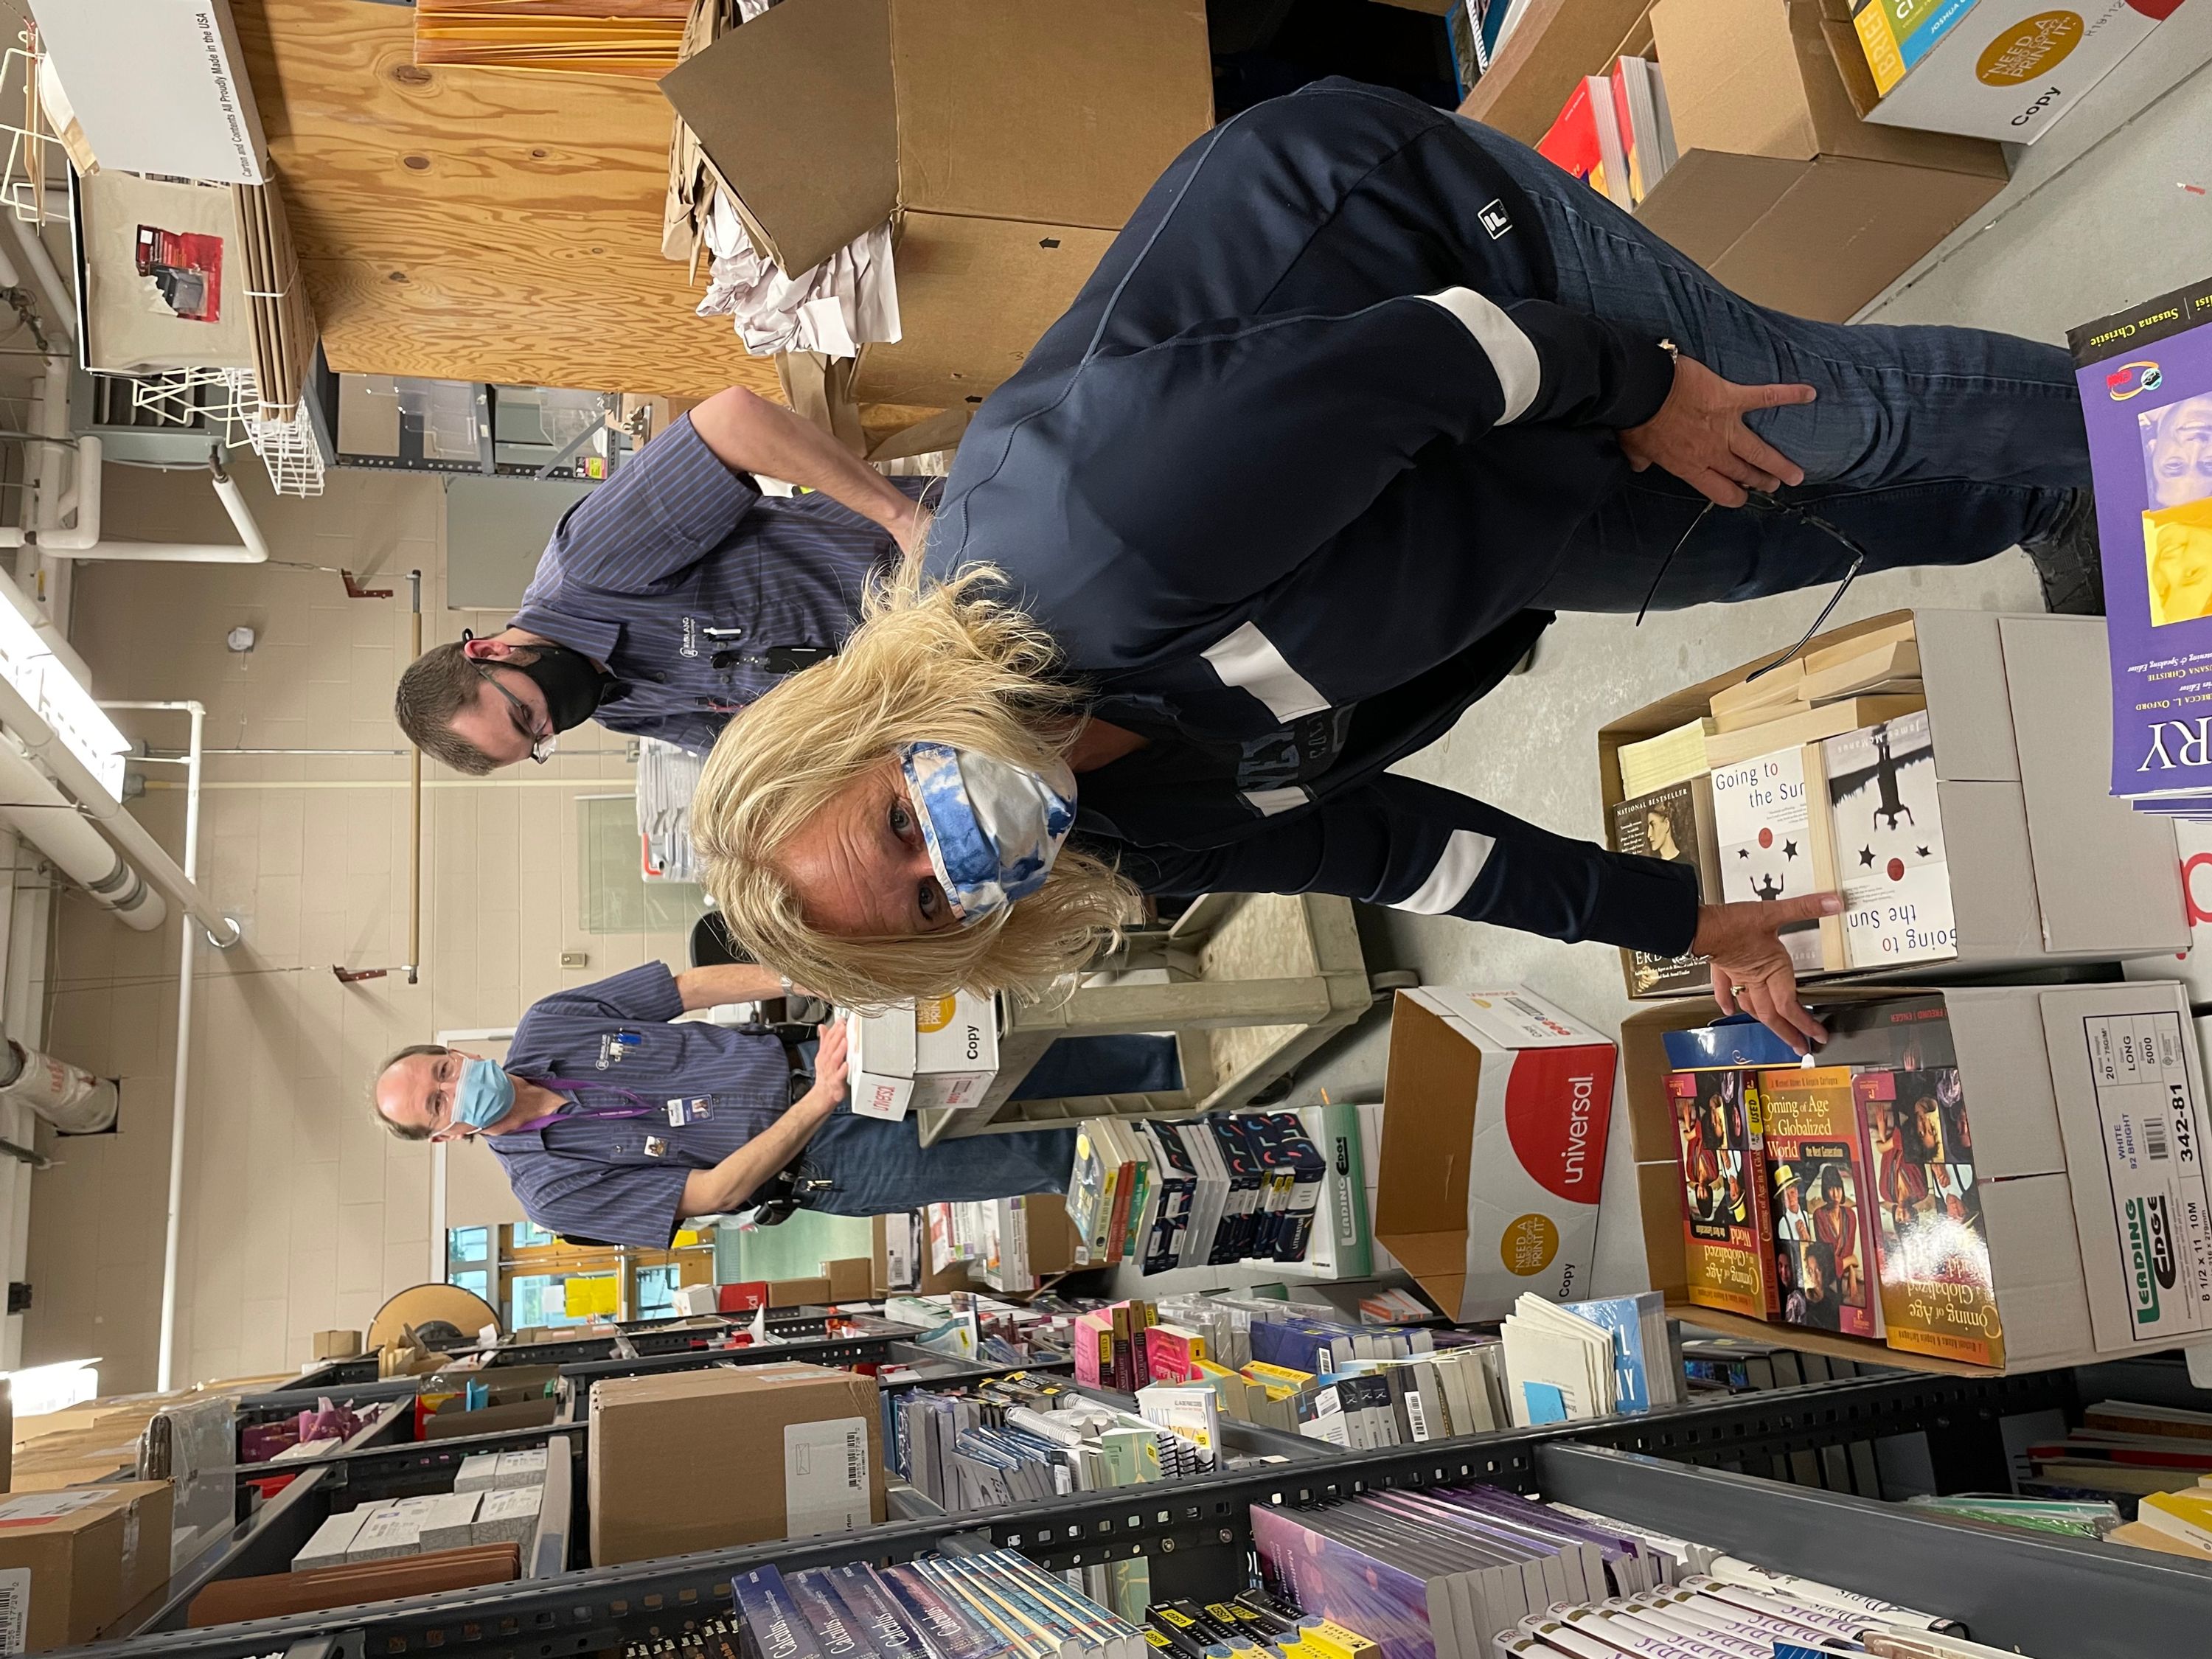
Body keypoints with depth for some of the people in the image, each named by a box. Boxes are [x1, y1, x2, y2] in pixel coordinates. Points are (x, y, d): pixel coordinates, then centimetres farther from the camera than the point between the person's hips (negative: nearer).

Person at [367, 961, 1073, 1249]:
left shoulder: (546, 1025, -1)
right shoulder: (552, 1187, -11)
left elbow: (693, 986, -2)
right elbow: (713, 1193, -17)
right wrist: (818, 1103, -32)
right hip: (826, 1164, -4)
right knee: (1037, 1159, -11)